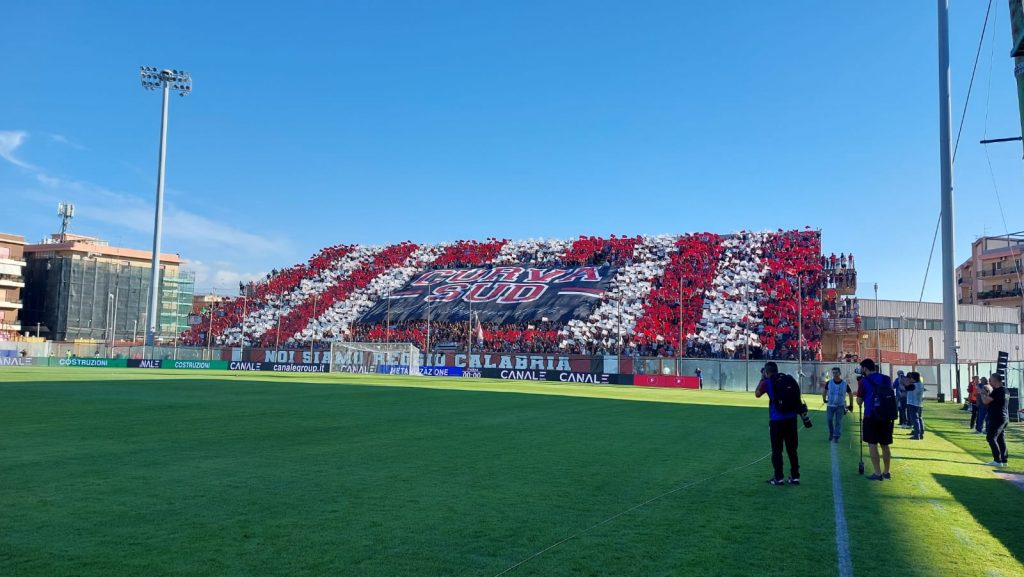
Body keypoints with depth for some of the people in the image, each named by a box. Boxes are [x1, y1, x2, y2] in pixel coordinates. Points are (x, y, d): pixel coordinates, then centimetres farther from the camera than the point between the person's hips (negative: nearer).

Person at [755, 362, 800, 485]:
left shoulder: (767, 382, -5)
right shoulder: (788, 378, 6)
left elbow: (757, 394, 8)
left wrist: (762, 379, 12)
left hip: (776, 419, -4)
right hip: (791, 417, 4)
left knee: (777, 450, 5)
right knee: (792, 449, 12)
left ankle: (778, 478, 5)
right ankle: (795, 476, 16)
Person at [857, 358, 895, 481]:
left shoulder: (865, 381, -6)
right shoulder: (887, 379, 8)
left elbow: (859, 402, 0)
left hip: (871, 416, -5)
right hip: (886, 416, 5)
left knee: (872, 444, -1)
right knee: (885, 445, 13)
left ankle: (878, 473, -3)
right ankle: (886, 472, 20)